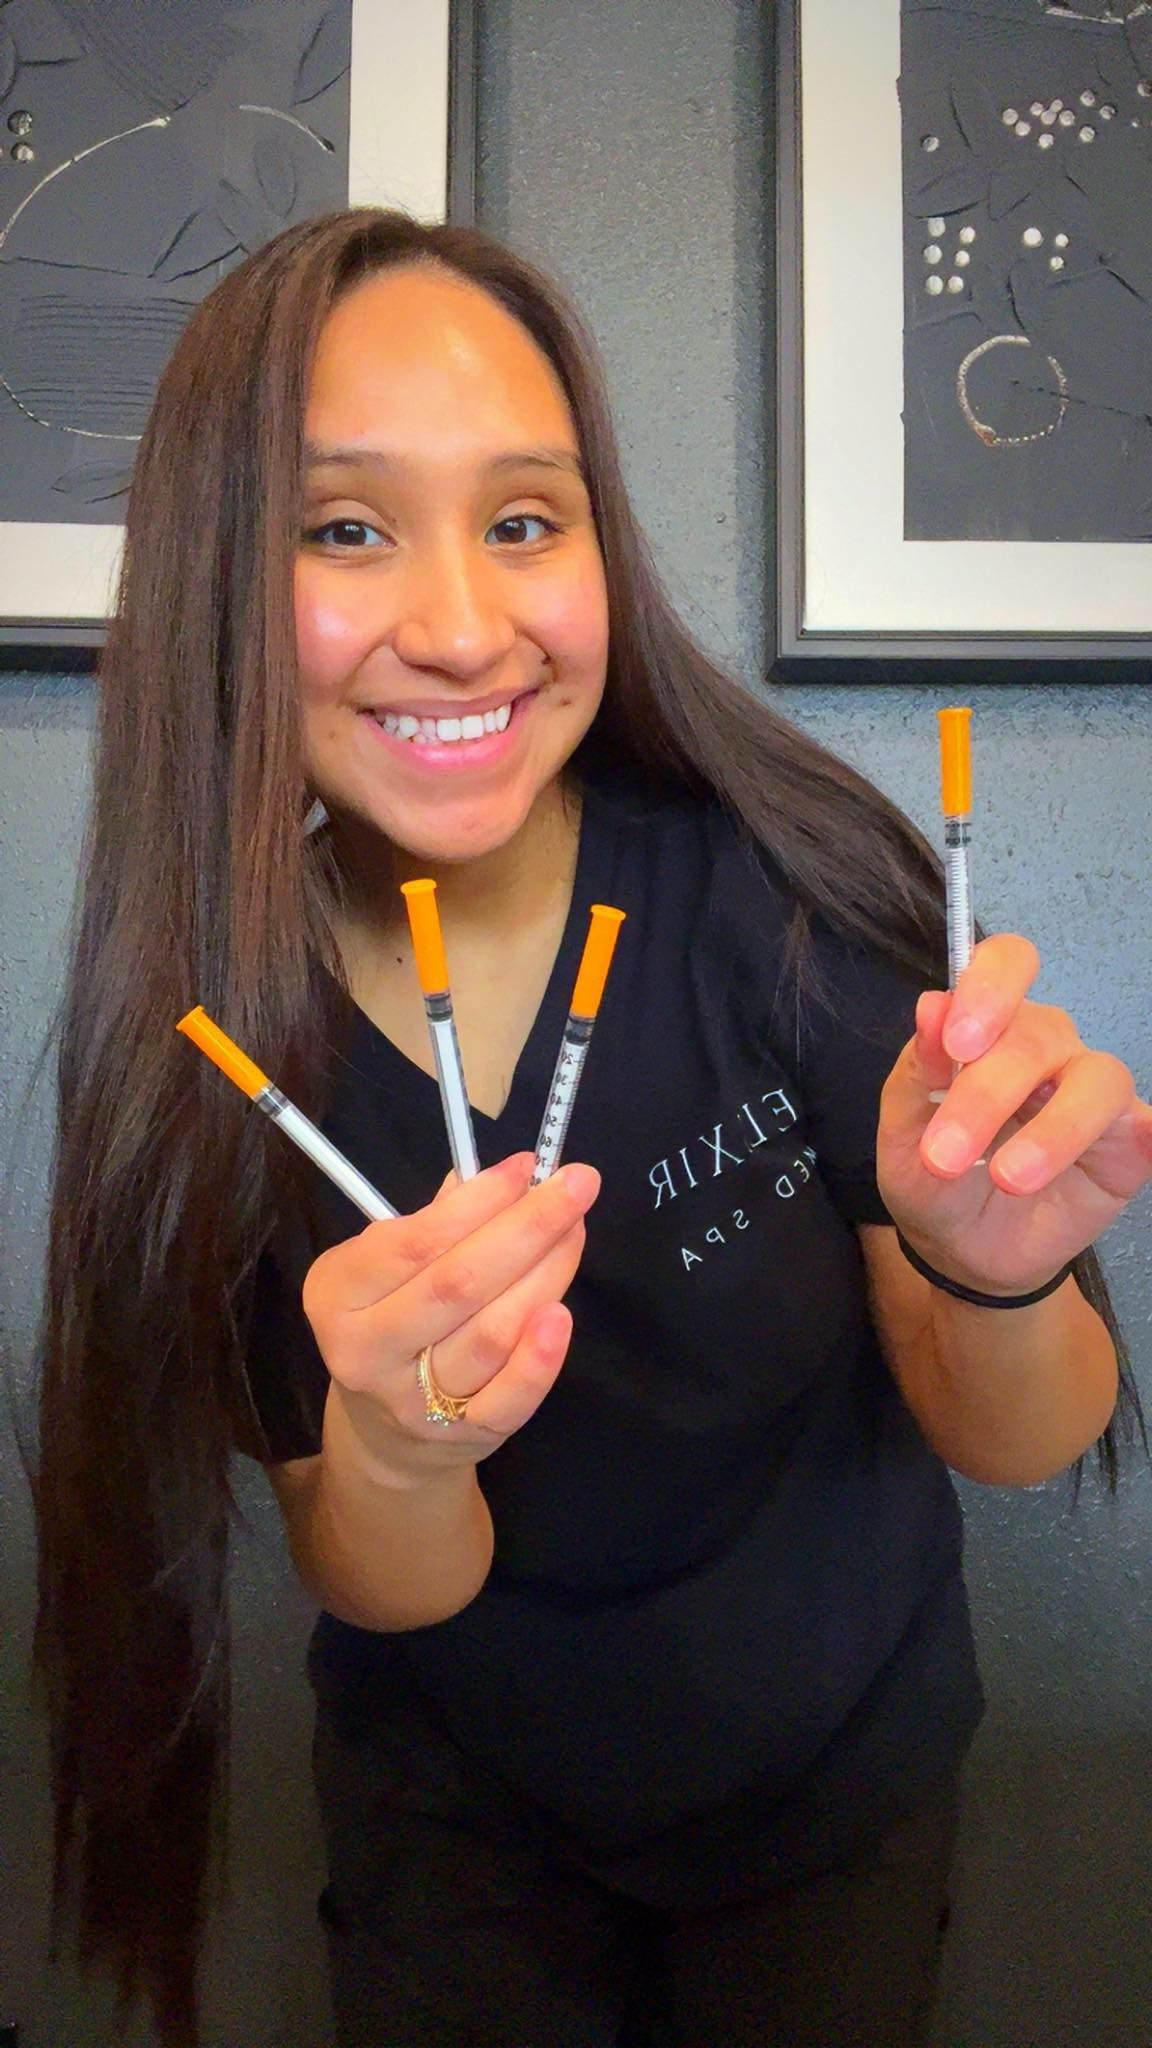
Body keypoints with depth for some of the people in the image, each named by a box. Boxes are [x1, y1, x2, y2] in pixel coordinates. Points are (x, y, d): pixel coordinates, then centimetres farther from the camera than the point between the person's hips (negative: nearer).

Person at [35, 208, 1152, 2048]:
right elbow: (382, 1596, -15)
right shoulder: (212, 1016, -22)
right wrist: (392, 1449, -38)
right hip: (454, 1809, 1)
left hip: (838, 1774, 1)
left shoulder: (792, 893, -26)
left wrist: (998, 1277, -38)